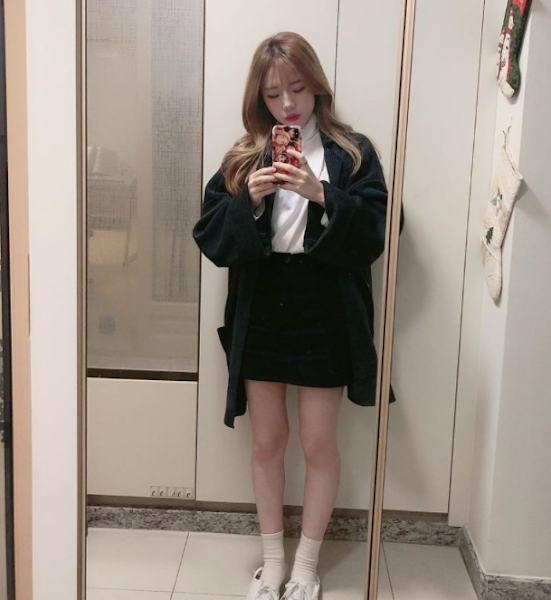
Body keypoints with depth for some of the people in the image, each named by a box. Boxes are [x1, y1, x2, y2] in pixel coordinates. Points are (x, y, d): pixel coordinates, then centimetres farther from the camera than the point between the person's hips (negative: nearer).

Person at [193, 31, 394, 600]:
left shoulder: (352, 153, -1)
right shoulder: (244, 157, 6)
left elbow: (371, 237, -9)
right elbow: (210, 238, -1)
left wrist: (322, 196, -23)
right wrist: (249, 200, -18)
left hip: (324, 319, -2)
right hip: (259, 316, 3)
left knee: (319, 444, 8)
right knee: (266, 442, 13)